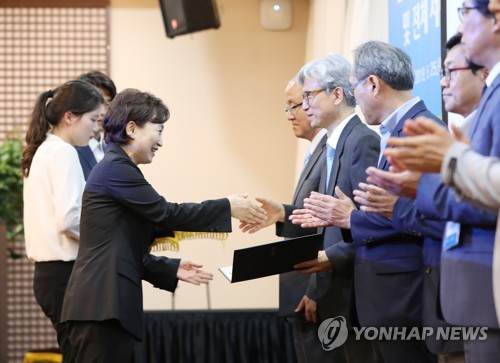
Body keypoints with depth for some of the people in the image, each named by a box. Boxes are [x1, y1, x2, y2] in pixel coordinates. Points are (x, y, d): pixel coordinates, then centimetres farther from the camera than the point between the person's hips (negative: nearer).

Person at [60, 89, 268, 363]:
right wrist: (227, 207, -4)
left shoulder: (117, 168, 21)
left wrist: (173, 269, 17)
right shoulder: (116, 168, -9)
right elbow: (165, 213, -10)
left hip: (111, 305, 10)